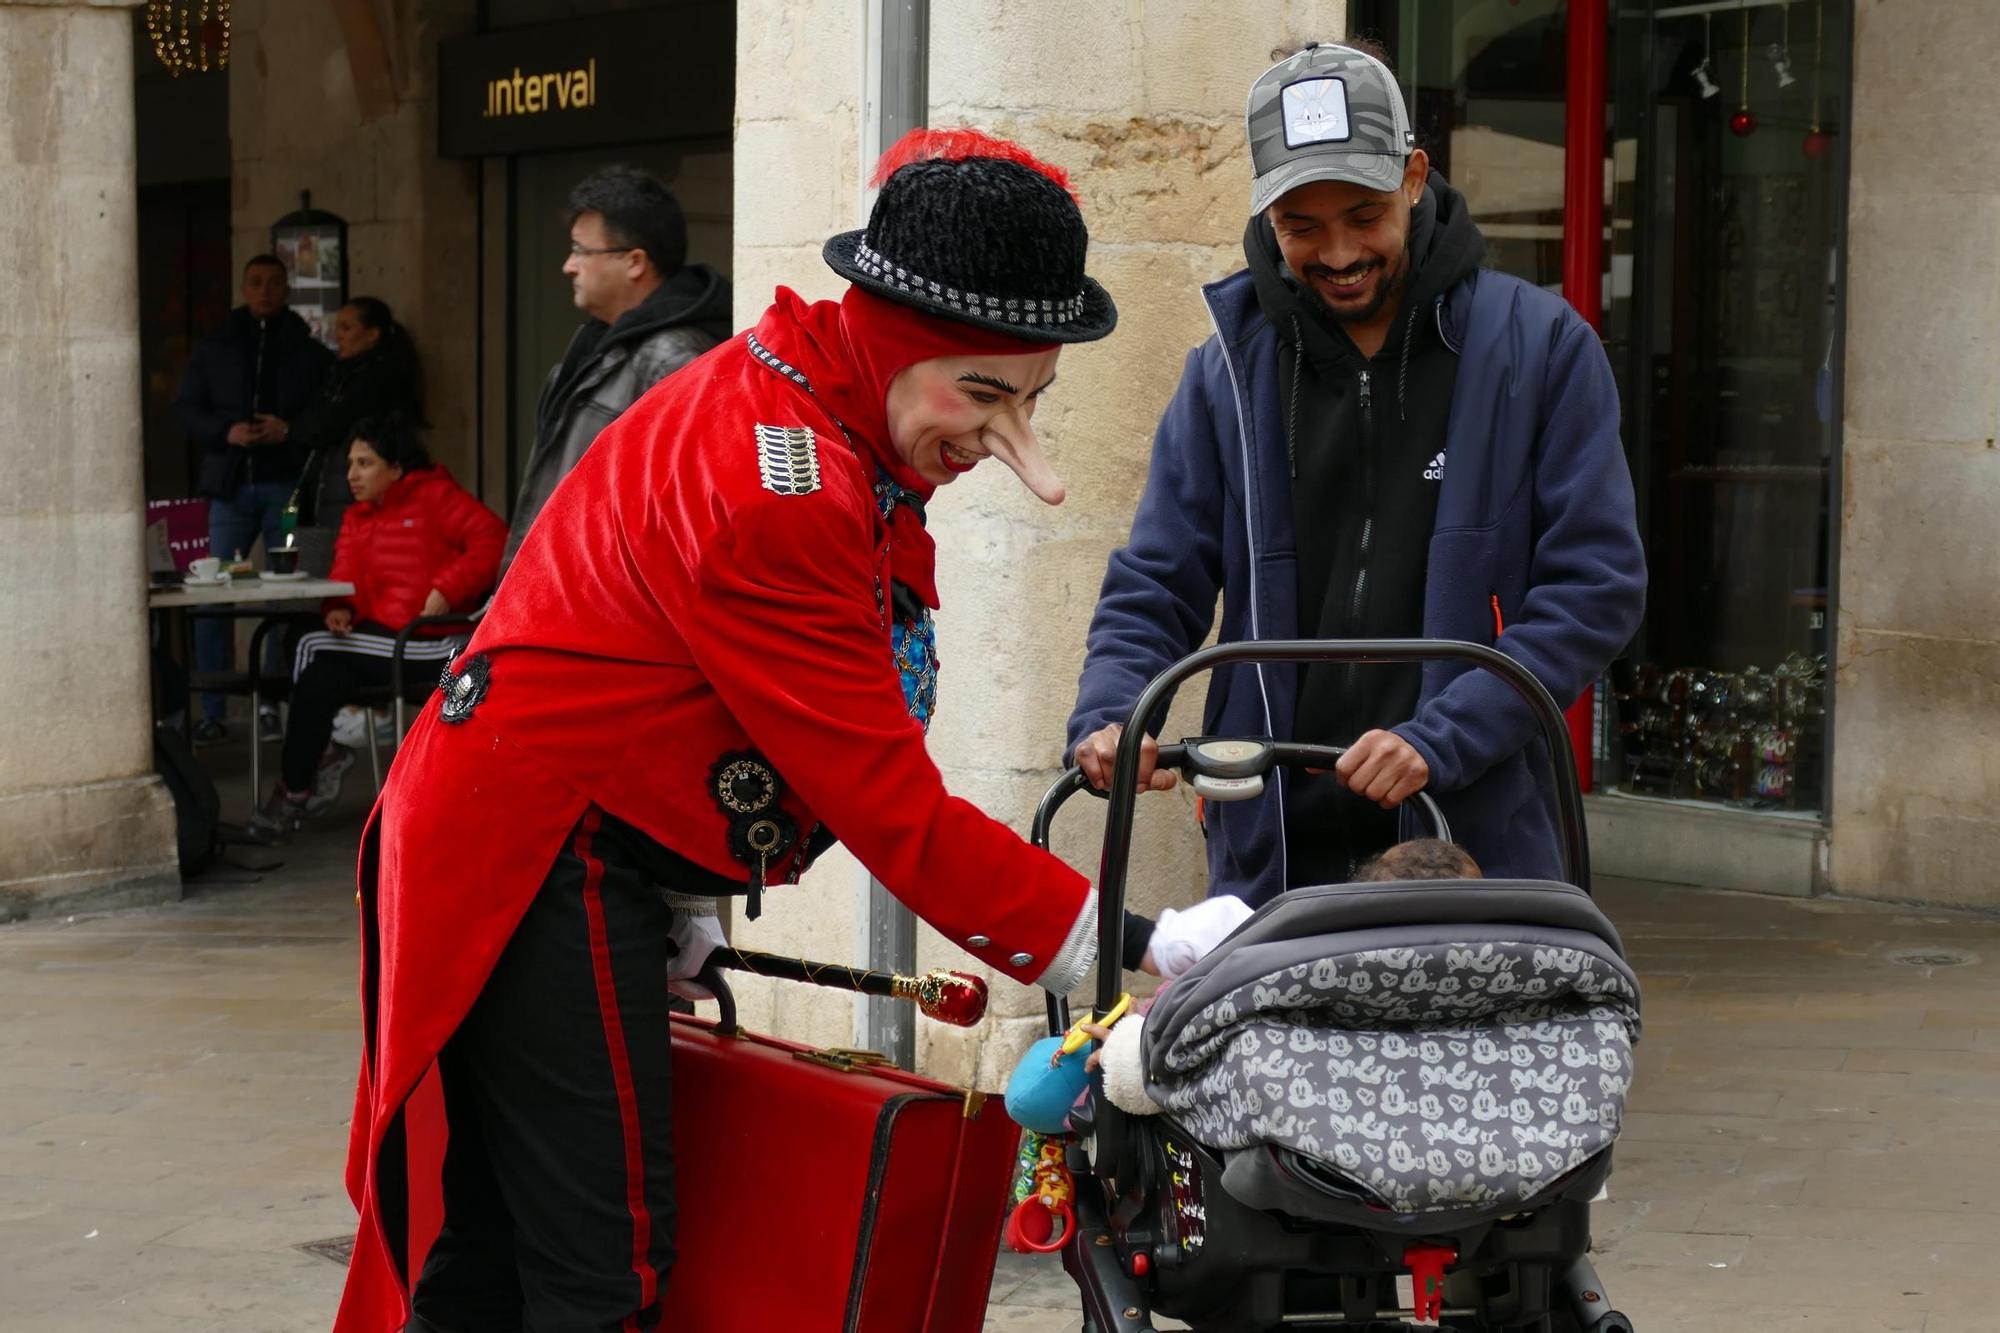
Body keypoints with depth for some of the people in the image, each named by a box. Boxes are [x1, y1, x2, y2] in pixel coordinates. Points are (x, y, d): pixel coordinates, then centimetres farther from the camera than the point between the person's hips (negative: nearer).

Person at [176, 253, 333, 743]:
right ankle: (211, 711, 2)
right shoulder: (214, 348, 12)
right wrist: (226, 432, -10)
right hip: (231, 484, 1)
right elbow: (187, 409, 8)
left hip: (286, 482, -1)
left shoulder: (309, 352, 7)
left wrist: (288, 431, -14)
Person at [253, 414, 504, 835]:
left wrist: (446, 590, -20)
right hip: (379, 634, 6)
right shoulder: (357, 517, 20)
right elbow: (346, 579, 10)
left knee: (315, 650, -18)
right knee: (325, 674, -23)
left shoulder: (435, 496, -1)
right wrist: (340, 609, -13)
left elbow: (492, 537, -12)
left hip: (431, 642, -6)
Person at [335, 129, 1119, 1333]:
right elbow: (887, 801, -26)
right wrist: (1106, 944, -24)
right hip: (543, 871, -11)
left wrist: (686, 906, 8)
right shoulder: (778, 486, -26)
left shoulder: (815, 422, 7)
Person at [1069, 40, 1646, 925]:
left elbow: (1598, 583, -5)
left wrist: (1441, 739, -17)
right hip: (1270, 852, 2)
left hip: (1477, 843, -1)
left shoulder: (1541, 346, 0)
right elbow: (1155, 586, 7)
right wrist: (1107, 716, -14)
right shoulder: (1229, 368, 8)